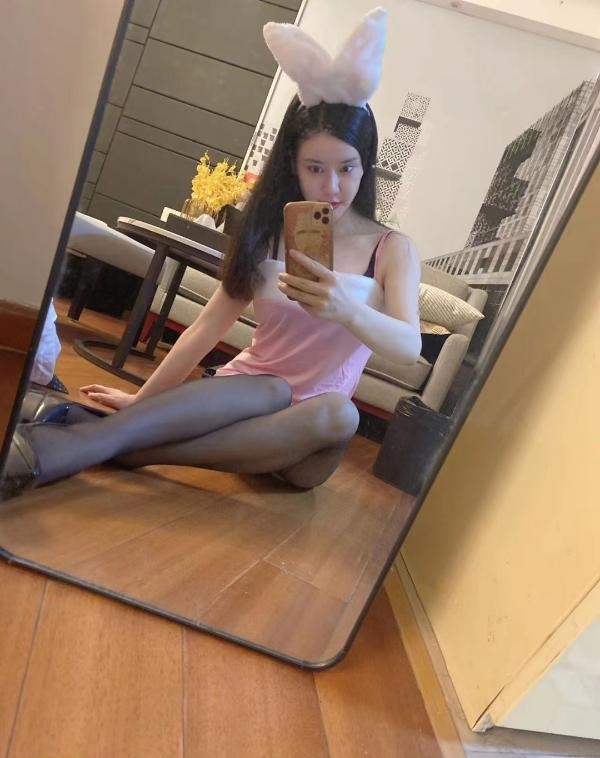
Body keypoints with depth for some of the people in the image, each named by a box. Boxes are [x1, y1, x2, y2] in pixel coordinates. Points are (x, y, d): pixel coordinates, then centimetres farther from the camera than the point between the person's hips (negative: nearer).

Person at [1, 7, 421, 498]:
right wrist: (142, 398, -3)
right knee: (272, 390, -34)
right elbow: (208, 327, -1)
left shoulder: (393, 251, -4)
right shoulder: (269, 231, 0)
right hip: (243, 393, 0)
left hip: (304, 437, 0)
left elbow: (410, 347, -19)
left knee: (338, 414, -35)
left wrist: (349, 310, -39)